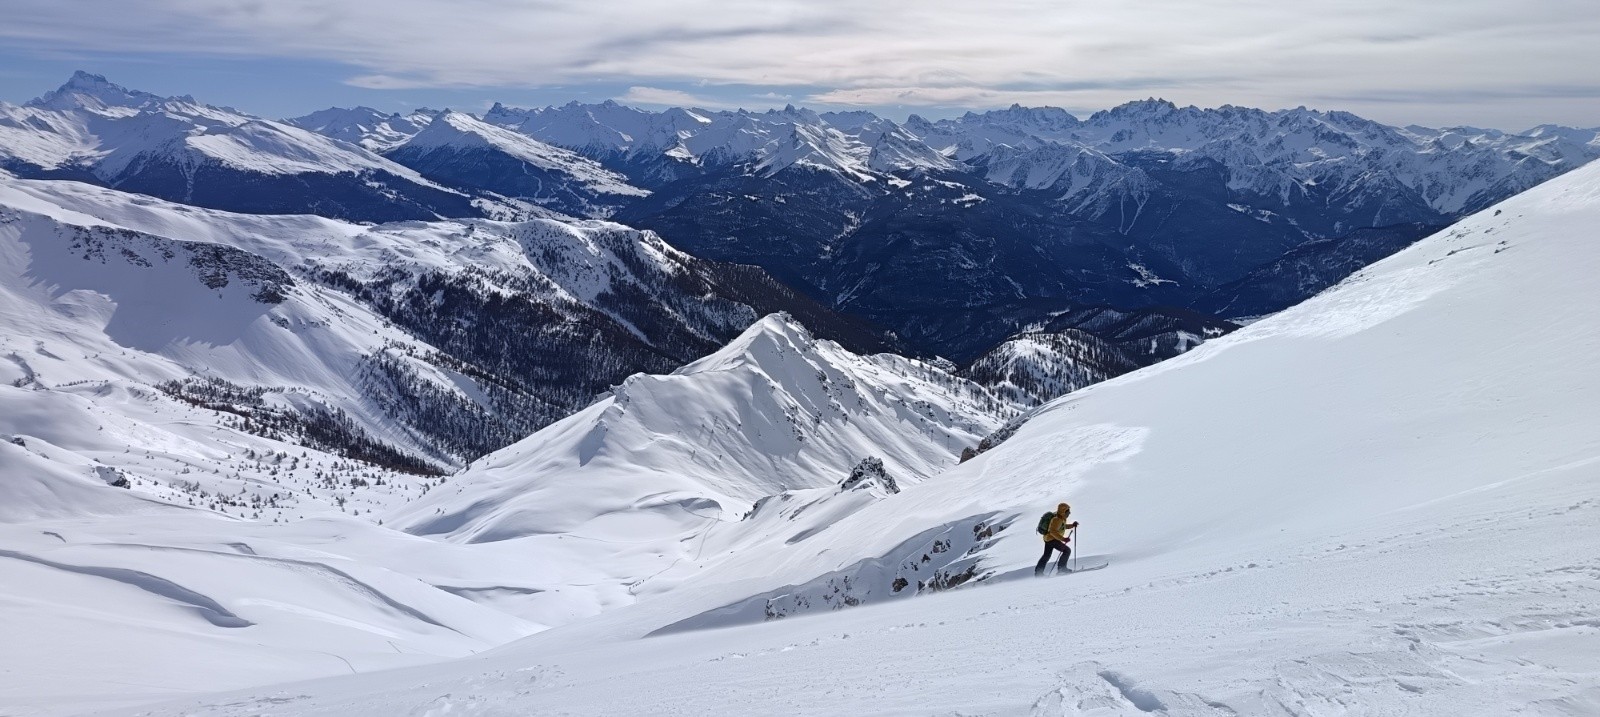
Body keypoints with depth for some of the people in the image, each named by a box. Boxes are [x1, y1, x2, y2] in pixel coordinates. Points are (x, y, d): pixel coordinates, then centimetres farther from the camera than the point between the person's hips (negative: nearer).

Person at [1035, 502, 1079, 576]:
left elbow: (1063, 526, 25)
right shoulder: (1057, 519, -23)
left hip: (1048, 538, 11)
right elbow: (1053, 531, -30)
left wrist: (1072, 525, 11)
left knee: (1046, 556, 18)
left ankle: (1038, 571, 23)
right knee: (1067, 550, -7)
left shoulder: (1061, 518, 8)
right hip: (1052, 539, -11)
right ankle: (1061, 567, -3)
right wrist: (1063, 539, -35)